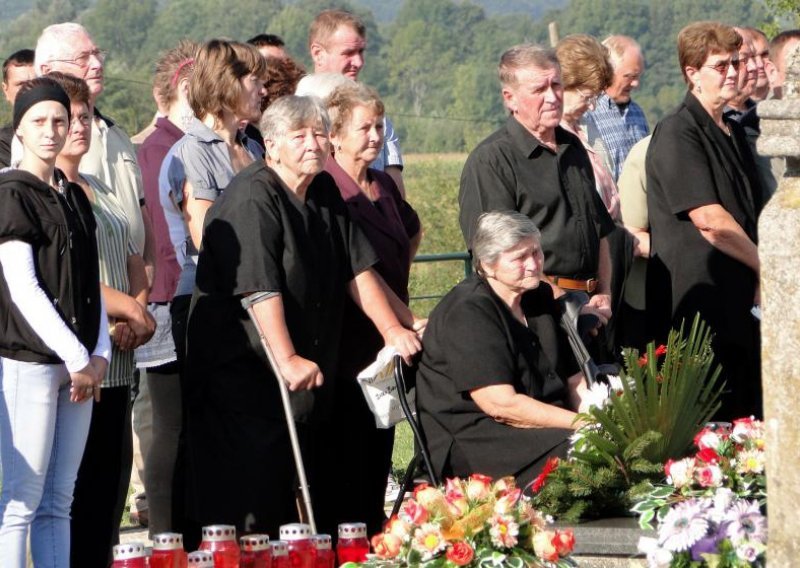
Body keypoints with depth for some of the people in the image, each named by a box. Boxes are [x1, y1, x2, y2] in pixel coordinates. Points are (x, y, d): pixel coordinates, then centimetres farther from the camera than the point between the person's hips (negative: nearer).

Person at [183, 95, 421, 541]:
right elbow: (260, 288, -25)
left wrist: (392, 329, 9)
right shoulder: (252, 199, -16)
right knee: (248, 508, -8)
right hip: (245, 374, -8)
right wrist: (288, 360, -30)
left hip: (311, 378, 8)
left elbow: (357, 268, 16)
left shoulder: (325, 193, 11)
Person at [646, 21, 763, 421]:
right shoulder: (677, 133, -10)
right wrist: (765, 265, -9)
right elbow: (708, 219, -17)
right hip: (698, 306, -9)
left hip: (739, 303, 9)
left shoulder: (734, 133, 18)